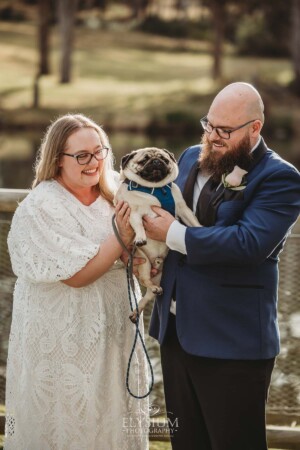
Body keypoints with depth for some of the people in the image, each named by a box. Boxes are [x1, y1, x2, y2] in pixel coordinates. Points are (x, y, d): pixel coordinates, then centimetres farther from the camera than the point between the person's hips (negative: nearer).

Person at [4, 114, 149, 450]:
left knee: (110, 422, 14)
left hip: (112, 332, 6)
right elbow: (77, 275, -20)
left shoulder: (112, 195, 3)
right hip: (62, 341, -6)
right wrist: (120, 238, -25)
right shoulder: (41, 208, -17)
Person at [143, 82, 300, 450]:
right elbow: (168, 214, 22)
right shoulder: (192, 158, 11)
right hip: (176, 331, 7)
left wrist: (172, 235, -20)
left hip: (232, 342, -7)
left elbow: (250, 242, -26)